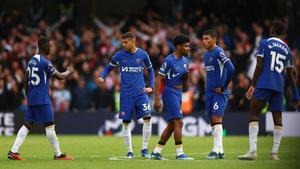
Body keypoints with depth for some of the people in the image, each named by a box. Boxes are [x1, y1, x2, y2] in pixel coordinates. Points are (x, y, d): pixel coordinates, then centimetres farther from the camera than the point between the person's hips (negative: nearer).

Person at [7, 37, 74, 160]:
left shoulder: (32, 61, 10)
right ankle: (58, 154, 4)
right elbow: (60, 76, -8)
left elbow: (26, 81, 14)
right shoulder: (45, 62, -14)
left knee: (27, 125, 7)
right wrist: (68, 71, 13)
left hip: (31, 99, 8)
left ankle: (13, 151, -1)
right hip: (42, 100, -8)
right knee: (50, 126, -1)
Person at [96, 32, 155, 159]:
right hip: (126, 94, 0)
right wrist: (102, 77, -9)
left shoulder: (143, 55, 1)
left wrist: (151, 86, 4)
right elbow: (108, 68, 11)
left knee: (147, 118, -14)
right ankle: (129, 151, 13)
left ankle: (144, 149, -2)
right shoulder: (119, 56, -1)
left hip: (140, 92, 0)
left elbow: (150, 70, 14)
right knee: (126, 122, 1)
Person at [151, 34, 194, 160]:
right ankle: (180, 154, -13)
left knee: (171, 125, 10)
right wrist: (157, 99, -18)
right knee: (179, 122, -14)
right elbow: (158, 80, -14)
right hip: (170, 92, -9)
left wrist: (186, 77, -3)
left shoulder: (185, 60, 11)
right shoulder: (169, 61, -14)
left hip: (179, 94, 9)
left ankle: (156, 151, 17)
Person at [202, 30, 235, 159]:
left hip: (219, 92, -9)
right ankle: (220, 151, 12)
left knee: (216, 119, -14)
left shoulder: (219, 52, -13)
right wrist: (208, 88, 17)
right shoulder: (206, 54, 15)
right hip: (209, 92, 9)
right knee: (212, 120, 7)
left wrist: (223, 87, -15)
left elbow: (231, 69, -22)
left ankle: (216, 150, -16)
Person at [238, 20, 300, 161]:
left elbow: (259, 66, -4)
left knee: (254, 114, -4)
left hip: (263, 84, -4)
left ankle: (253, 151, -16)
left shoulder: (264, 43, 4)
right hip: (279, 87, 4)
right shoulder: (287, 49, 16)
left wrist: (253, 85, 0)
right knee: (277, 118, 9)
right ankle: (275, 153, 5)